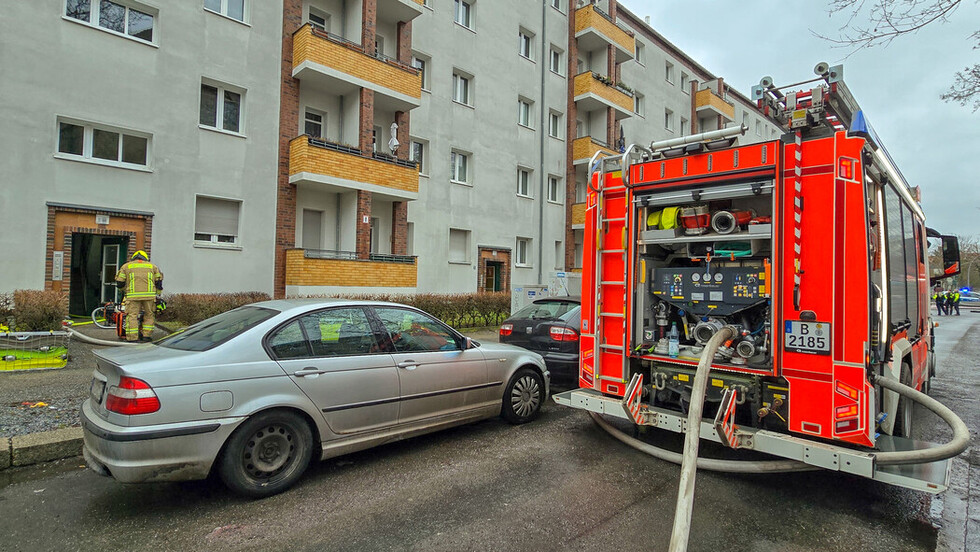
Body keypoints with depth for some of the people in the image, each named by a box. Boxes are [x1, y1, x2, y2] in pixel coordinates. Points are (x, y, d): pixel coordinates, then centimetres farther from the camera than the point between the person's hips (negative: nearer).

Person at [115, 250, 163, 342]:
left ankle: (132, 337, -3)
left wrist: (125, 290, 30)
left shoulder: (126, 266, 15)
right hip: (149, 295, 1)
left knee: (132, 315, 1)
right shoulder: (152, 266, 17)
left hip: (133, 296, -1)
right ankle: (146, 335, 9)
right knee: (149, 315, 11)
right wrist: (157, 295, 22)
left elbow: (119, 282, 11)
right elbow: (159, 281, 13)